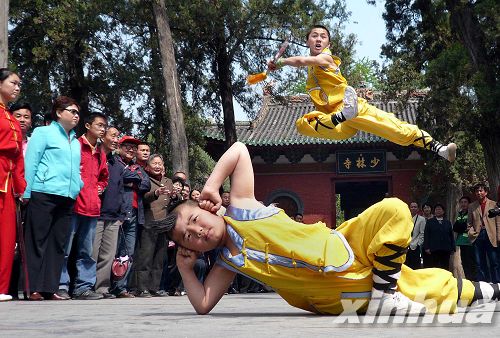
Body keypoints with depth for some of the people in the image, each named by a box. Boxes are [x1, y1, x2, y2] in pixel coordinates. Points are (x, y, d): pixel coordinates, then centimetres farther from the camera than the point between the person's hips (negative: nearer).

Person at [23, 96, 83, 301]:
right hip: (44, 195, -6)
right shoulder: (43, 133, 4)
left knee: (58, 244, 4)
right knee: (38, 241, -6)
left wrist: (79, 185, 9)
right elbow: (31, 163, -3)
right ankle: (35, 288, -6)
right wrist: (27, 193, -10)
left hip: (67, 198, 7)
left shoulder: (76, 142, 23)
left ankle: (50, 288, 6)